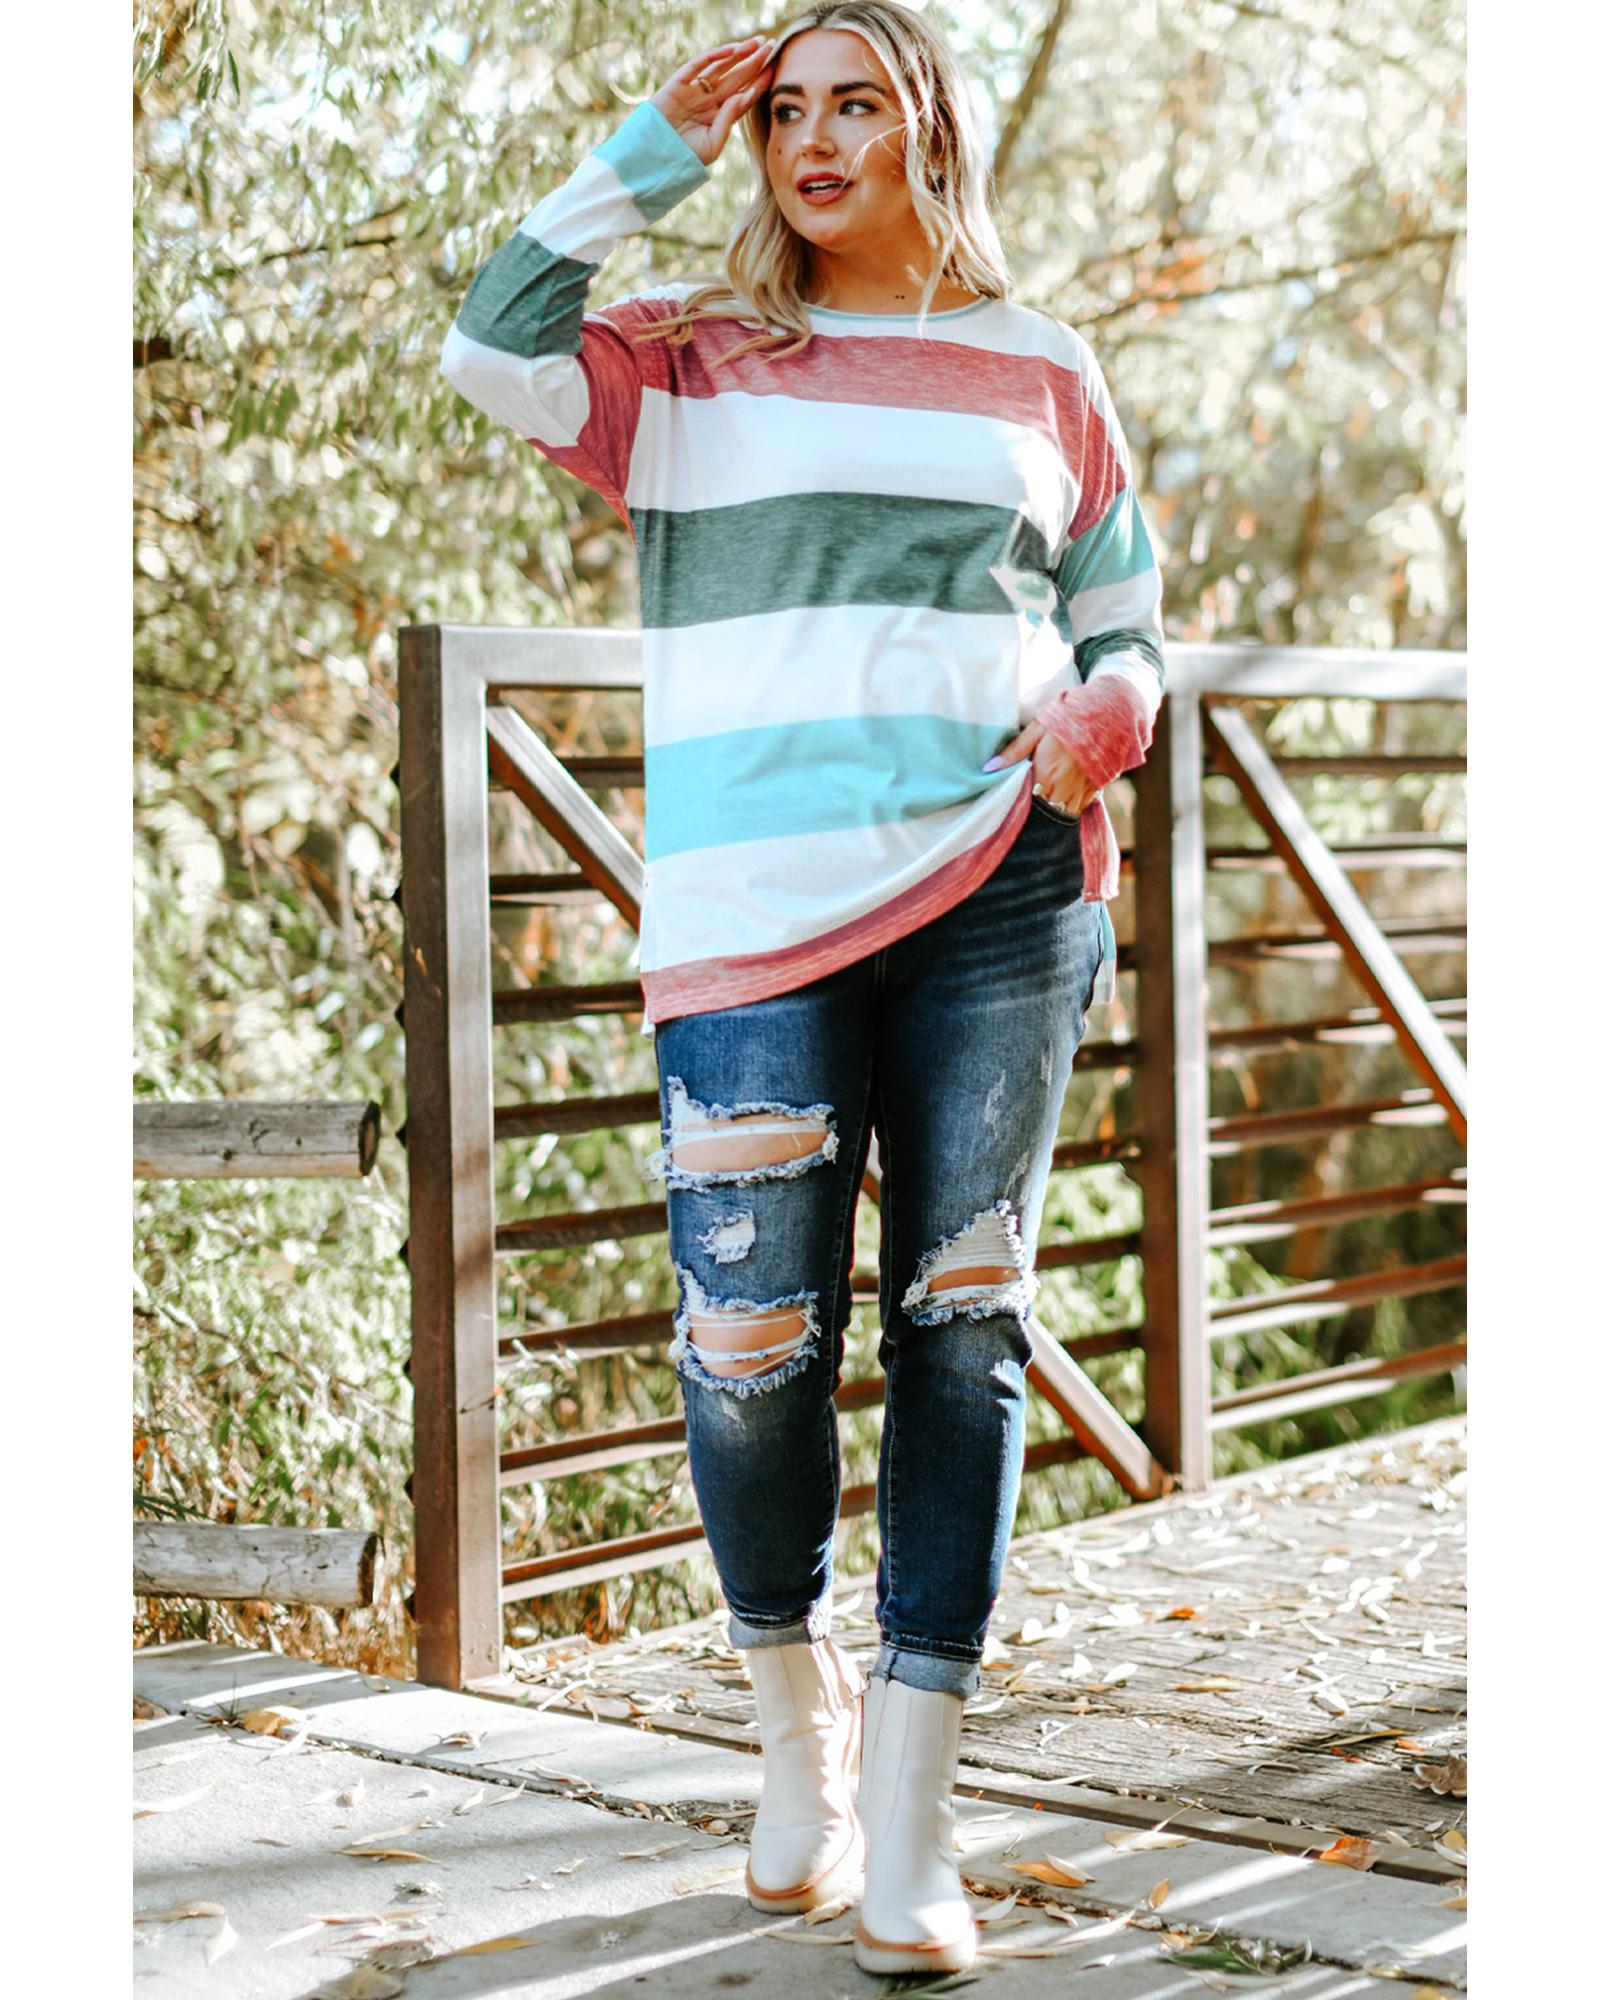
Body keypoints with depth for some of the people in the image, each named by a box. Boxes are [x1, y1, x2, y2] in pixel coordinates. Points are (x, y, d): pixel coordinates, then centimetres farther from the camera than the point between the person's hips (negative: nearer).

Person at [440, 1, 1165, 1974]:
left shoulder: (1041, 374, 15)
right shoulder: (690, 362, 11)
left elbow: (1129, 627, 19)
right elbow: (493, 353, -8)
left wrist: (1094, 715, -4)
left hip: (1000, 903, 2)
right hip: (755, 918, -1)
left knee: (959, 1326, 1)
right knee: (750, 1335, -8)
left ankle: (907, 1811, 9)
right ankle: (794, 1704, 22)